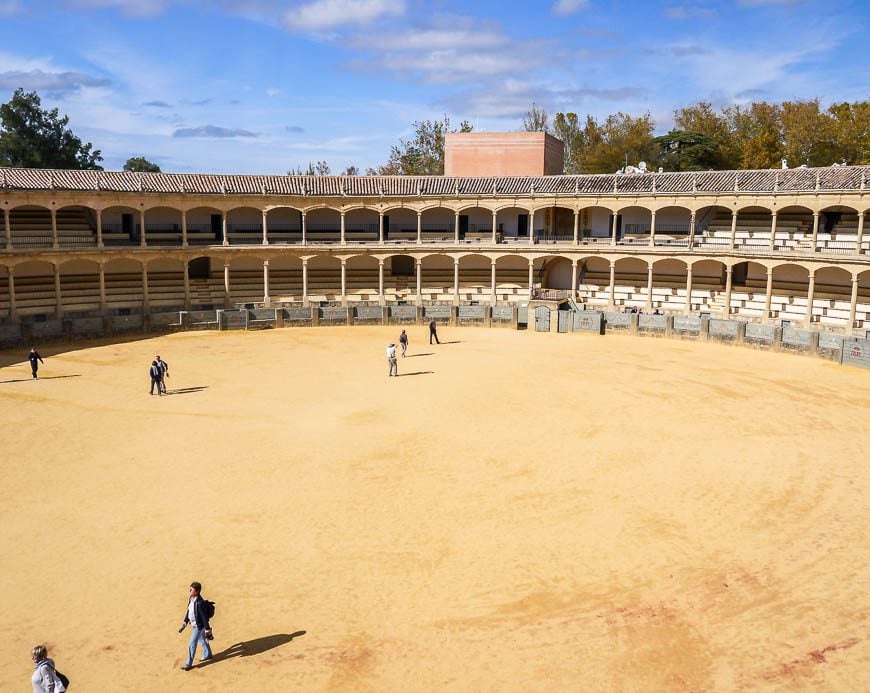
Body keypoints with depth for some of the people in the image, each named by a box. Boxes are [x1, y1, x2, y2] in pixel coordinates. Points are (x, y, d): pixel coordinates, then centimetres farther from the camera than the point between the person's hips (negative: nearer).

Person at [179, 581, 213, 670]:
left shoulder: (199, 603, -31)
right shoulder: (191, 599, -4)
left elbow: (204, 617, -25)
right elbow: (188, 611, 11)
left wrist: (207, 630, -19)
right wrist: (185, 623, 16)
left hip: (199, 626, -9)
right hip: (195, 625, 9)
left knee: (192, 644, 1)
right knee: (202, 640, 26)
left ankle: (189, 664, 17)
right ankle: (207, 654, 46)